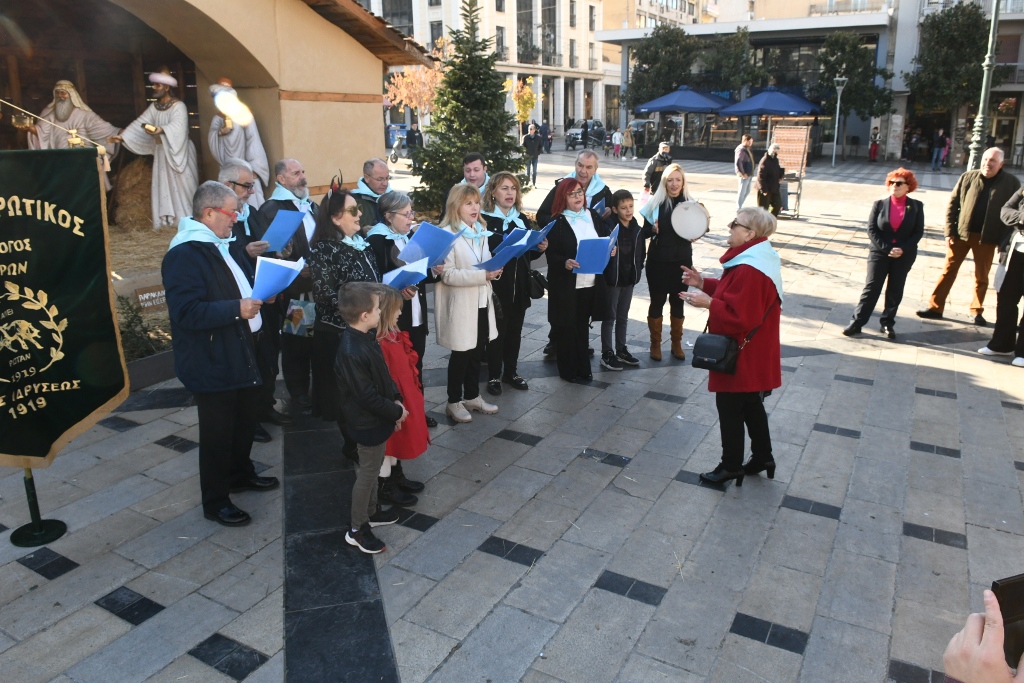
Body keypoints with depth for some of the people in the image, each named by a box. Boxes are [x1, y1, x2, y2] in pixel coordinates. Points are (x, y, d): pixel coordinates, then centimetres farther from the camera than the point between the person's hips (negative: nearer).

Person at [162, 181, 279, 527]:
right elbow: (186, 312, -28)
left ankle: (241, 473, 44)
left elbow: (245, 285, 23)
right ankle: (215, 501, 19)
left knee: (245, 421, 23)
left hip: (241, 353, 9)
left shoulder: (228, 245, 11)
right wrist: (236, 309, -32)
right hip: (211, 363, -9)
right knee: (217, 433, 3)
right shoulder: (184, 255, -20)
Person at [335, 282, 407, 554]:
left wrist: (396, 400, 1)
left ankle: (371, 511, 43)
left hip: (378, 418, 9)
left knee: (373, 468, 24)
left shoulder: (366, 336, -2)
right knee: (367, 473, 6)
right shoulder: (352, 353, -32)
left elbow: (383, 374, 9)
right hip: (368, 423, -9)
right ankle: (357, 529, 22)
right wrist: (396, 412, -16)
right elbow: (367, 396, -27)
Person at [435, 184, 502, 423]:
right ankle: (454, 402, 19)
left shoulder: (481, 231, 11)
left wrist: (494, 270, -4)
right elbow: (448, 275, -21)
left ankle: (472, 396, 30)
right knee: (461, 353, 4)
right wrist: (482, 275, -26)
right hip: (460, 304, -7)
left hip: (481, 301, 7)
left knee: (477, 351, 14)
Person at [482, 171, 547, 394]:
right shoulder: (485, 220, -8)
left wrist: (540, 248, -1)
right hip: (497, 286, -6)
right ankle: (494, 376, 15)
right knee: (497, 331, 2)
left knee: (515, 331, 13)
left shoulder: (523, 220, 12)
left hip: (520, 286, 6)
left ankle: (511, 372, 27)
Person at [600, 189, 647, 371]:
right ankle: (607, 353, 13)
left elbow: (641, 251, 13)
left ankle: (621, 349, 28)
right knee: (609, 316, 5)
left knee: (623, 317, 17)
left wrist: (638, 269, 5)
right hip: (612, 279, -5)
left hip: (629, 278, 6)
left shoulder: (637, 229, 2)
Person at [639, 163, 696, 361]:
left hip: (682, 260, 2)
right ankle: (655, 343, 21)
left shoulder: (691, 203, 0)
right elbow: (645, 230, -2)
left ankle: (677, 343, 27)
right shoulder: (656, 202, -6)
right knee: (657, 301, 7)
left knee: (678, 302, 12)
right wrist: (653, 228, -22)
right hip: (658, 261, -2)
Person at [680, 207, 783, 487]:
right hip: (753, 353, 11)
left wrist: (707, 303, -23)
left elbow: (740, 316, -29)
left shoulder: (750, 270, -28)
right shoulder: (756, 259, 6)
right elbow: (736, 293, 15)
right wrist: (704, 283, 6)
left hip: (741, 355, -11)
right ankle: (763, 456, 34)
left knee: (730, 406, 3)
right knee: (751, 404, 21)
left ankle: (731, 465, 17)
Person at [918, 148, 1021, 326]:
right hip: (961, 233, 1)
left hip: (987, 237, 0)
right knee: (948, 270, 4)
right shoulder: (968, 177, -1)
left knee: (982, 276, 10)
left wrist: (1005, 240, -7)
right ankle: (935, 307, 9)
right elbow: (952, 204, 1)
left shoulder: (1011, 183, -2)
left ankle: (977, 312, 22)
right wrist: (950, 232, -5)